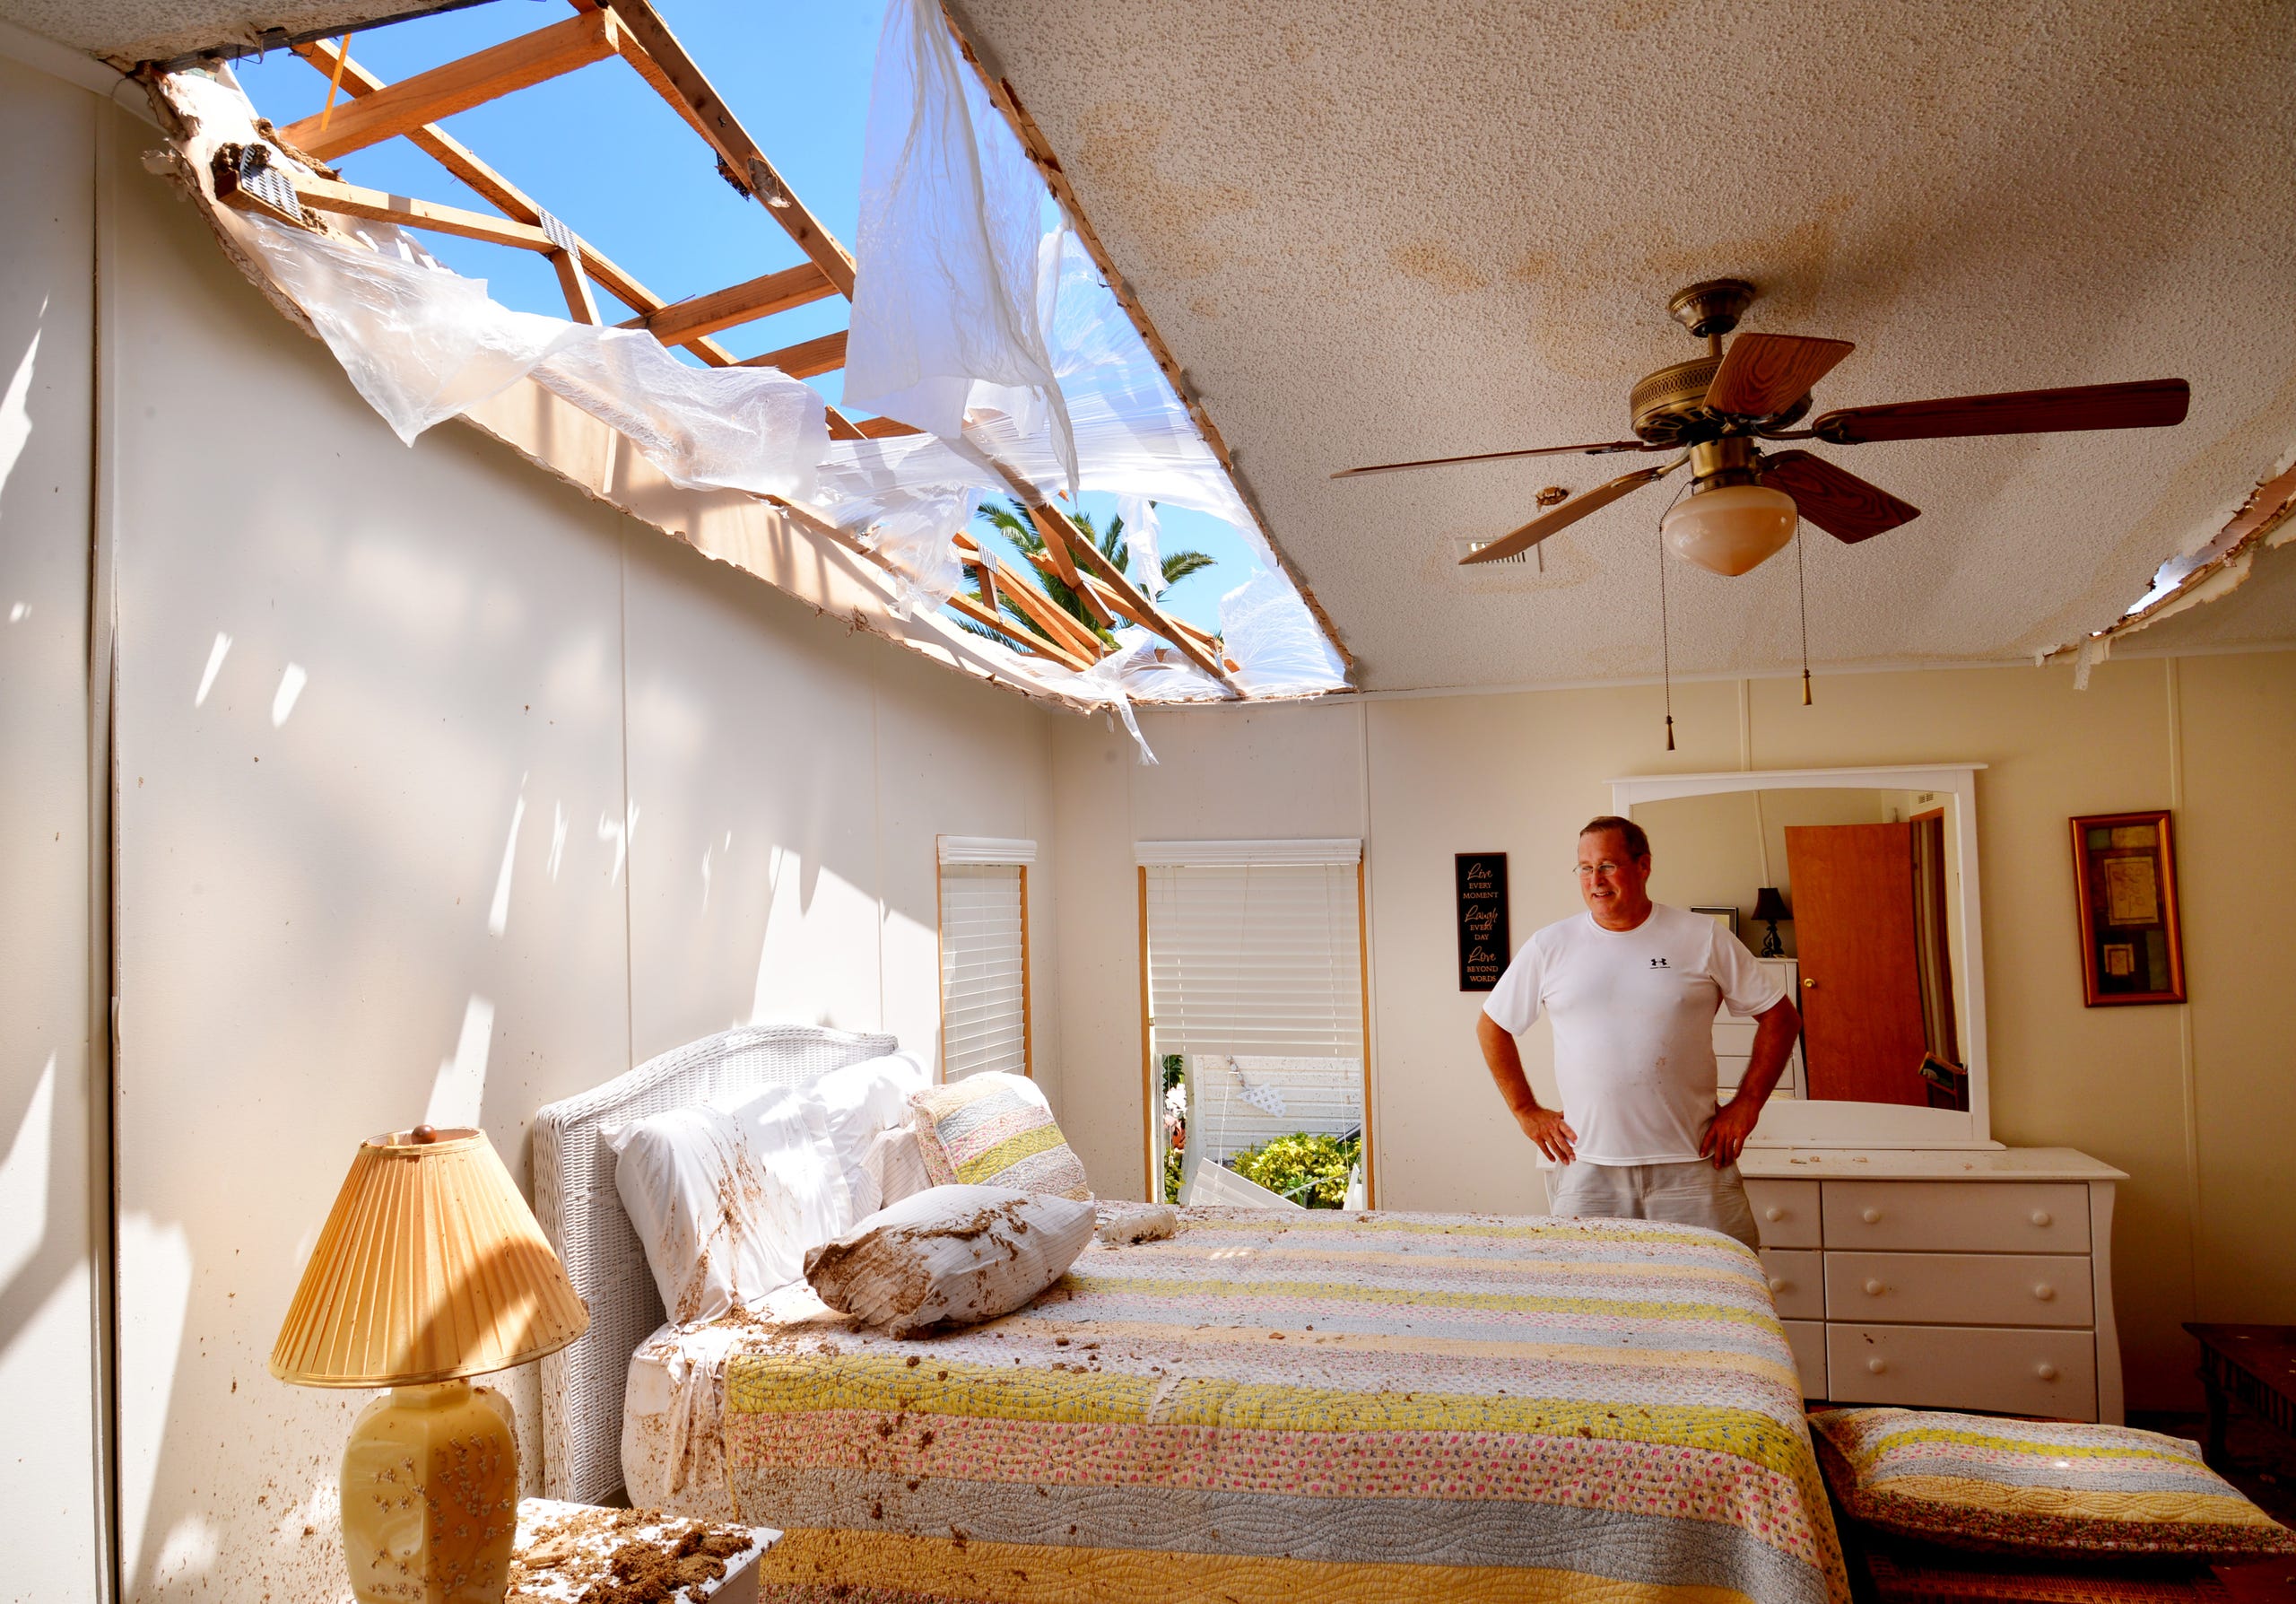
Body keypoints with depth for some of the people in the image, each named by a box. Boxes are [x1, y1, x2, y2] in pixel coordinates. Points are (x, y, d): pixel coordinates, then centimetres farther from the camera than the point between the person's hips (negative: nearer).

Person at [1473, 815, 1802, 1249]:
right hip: (1587, 1169, 1)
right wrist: (1526, 1111, 8)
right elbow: (1491, 1027, 14)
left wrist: (1746, 1104, 1)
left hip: (1692, 1166, 0)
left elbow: (1781, 1016, 8)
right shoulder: (1548, 947, 4)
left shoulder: (1704, 939, 2)